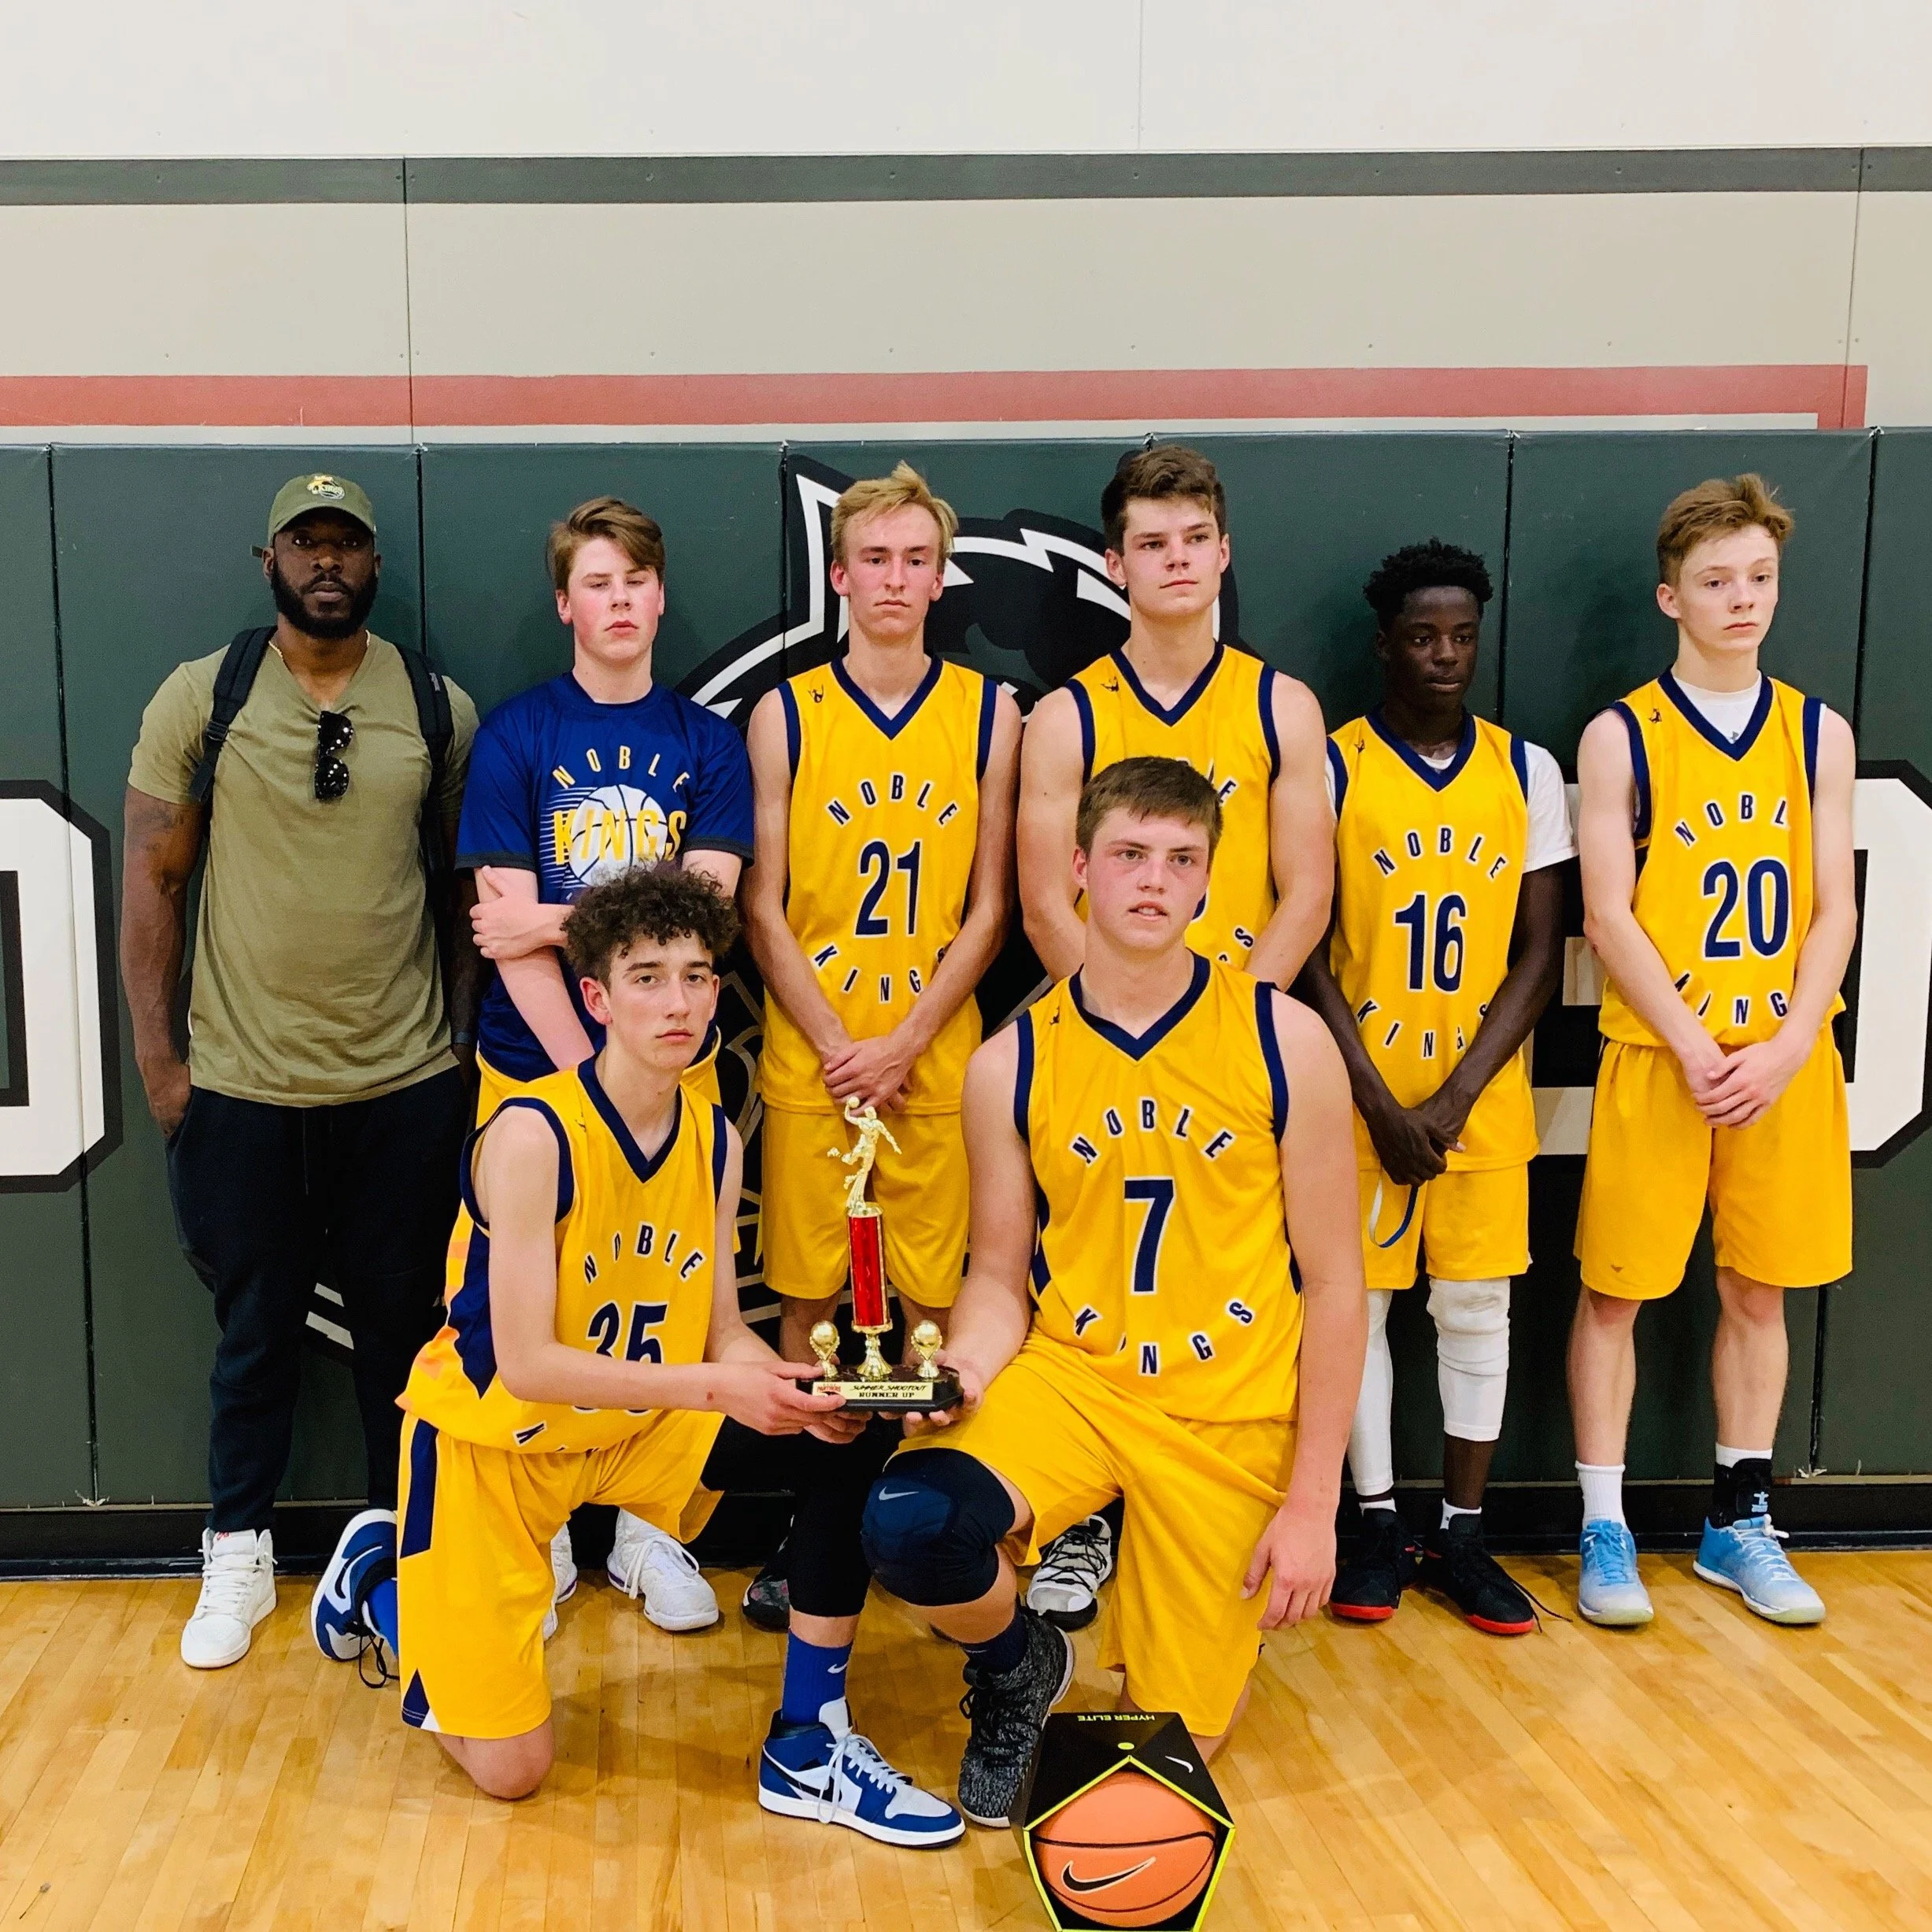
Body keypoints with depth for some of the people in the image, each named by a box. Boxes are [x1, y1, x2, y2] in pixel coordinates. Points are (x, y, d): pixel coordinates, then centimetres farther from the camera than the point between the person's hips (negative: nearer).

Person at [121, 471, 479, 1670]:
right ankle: (239, 1559, 30)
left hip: (406, 1086, 1)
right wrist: (158, 1055, -2)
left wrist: (463, 1038, 4)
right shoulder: (201, 699, -1)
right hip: (242, 1086, -1)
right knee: (257, 1328, 12)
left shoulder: (440, 708, 2)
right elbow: (153, 878, 1)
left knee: (405, 1322, 12)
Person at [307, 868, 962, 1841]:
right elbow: (525, 1363, -26)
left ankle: (808, 1746, -1)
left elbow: (721, 1332, -2)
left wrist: (801, 1391, -24)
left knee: (850, 1443, -13)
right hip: (496, 1435, -5)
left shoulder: (715, 1138, -4)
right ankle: (377, 1579, 26)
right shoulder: (531, 1134, -25)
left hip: (640, 1428, 6)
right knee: (510, 1769, -3)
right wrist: (715, 1386, -33)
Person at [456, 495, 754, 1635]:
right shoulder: (515, 736, 0)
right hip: (537, 1067, -1)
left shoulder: (706, 742, 6)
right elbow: (506, 928, -8)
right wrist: (586, 1072, -14)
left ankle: (645, 1523, 23)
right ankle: (542, 1530, 22)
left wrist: (550, 922, -12)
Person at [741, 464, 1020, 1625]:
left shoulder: (990, 713, 3)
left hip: (938, 1061, 0)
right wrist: (838, 1049, -8)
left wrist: (904, 1044, -8)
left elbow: (989, 907, 1)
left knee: (934, 1295, 5)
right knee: (809, 1294, 6)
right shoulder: (785, 716, 3)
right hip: (808, 1060, 0)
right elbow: (765, 909, 1)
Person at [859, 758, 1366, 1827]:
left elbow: (1333, 1281, -3)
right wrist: (963, 1371, -17)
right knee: (909, 1526, -29)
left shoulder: (1284, 1040, -7)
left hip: (1229, 1417, 0)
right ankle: (1020, 1667, 7)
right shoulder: (1010, 1064, -3)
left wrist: (1311, 1501, -6)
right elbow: (998, 1277, 6)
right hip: (1066, 1376, 1)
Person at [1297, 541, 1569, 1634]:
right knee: (1357, 1300, 4)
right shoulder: (1330, 767, -2)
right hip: (1362, 1089, -2)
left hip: (1484, 1091, 2)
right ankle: (1382, 1529, 19)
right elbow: (1309, 951, -5)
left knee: (1478, 1305, 7)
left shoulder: (1526, 771, 4)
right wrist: (1379, 1099, -12)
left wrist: (1453, 1099, -10)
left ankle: (1464, 1534, 21)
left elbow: (1540, 952, 0)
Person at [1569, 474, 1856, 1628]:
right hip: (1657, 1056, -3)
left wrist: (1786, 1048, -9)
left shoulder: (1820, 733, 7)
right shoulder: (1621, 738, -2)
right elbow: (1608, 916, -8)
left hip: (1787, 1062, 3)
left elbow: (1834, 910, 4)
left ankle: (1741, 1522, 25)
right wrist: (1696, 1049, -15)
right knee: (1617, 1291, 1)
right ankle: (1605, 1530, 14)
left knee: (1759, 1290, 11)